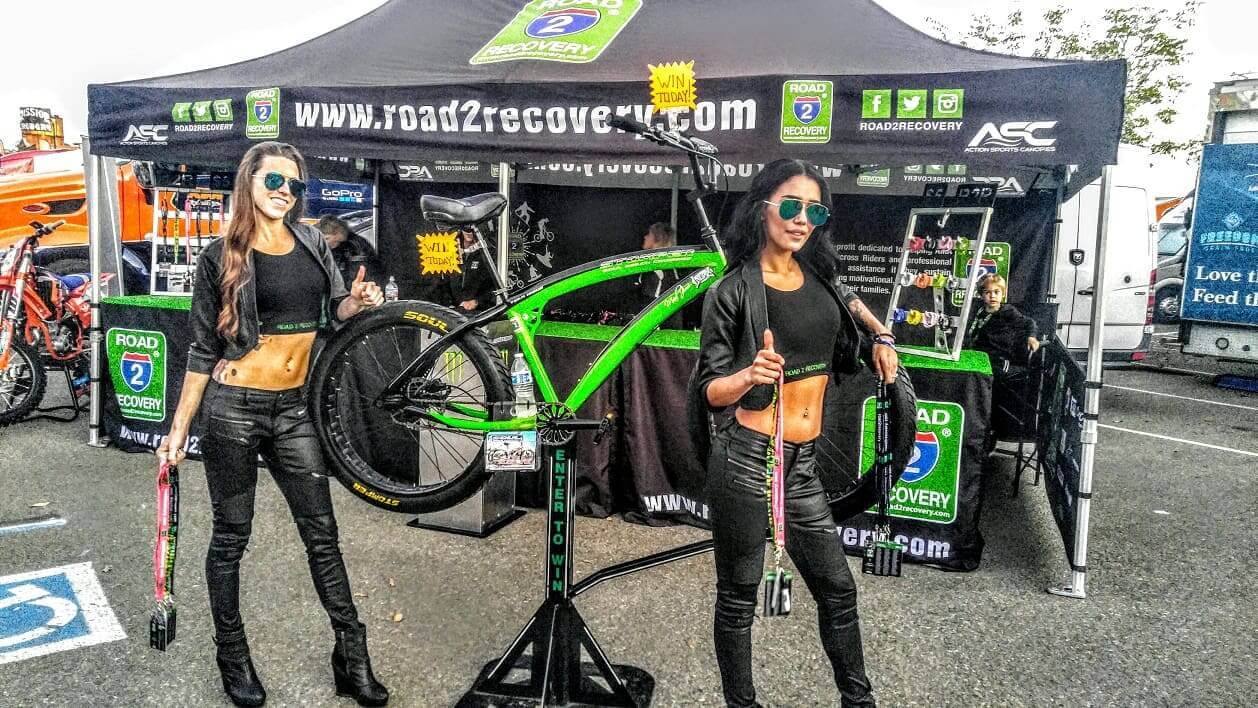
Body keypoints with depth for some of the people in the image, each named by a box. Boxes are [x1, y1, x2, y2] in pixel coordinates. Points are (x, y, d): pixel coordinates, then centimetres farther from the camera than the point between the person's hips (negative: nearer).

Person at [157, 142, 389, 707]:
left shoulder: (313, 244, 6)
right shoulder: (222, 256, -4)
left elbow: (335, 310, 17)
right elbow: (203, 349, 0)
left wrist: (358, 301, -8)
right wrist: (179, 427, 1)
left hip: (292, 410, 4)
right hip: (233, 409, -3)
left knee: (322, 532, 5)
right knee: (231, 536, 8)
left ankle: (352, 662, 13)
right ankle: (233, 657, 26)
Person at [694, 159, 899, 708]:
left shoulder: (819, 278, 8)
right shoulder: (732, 291, -10)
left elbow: (836, 350, 25)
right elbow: (708, 390, -11)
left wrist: (876, 348, 5)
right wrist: (749, 376, -31)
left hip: (803, 464, 6)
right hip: (745, 460, -6)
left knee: (838, 589, 16)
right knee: (738, 598, 9)